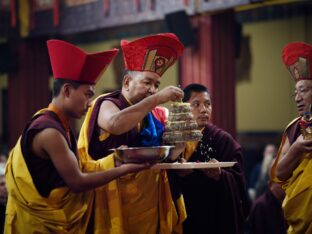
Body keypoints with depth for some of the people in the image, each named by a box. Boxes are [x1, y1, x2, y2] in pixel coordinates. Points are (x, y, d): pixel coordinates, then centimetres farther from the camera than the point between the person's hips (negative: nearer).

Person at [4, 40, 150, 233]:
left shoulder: (58, 125, 8)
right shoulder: (49, 132, -21)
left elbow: (74, 168, 9)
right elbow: (77, 182, -19)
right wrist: (125, 169, -14)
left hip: (54, 218, 9)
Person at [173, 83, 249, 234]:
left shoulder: (223, 139, -1)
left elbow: (237, 181, -9)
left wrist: (219, 175, -29)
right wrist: (176, 174, -22)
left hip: (216, 216, -2)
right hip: (181, 216, 2)